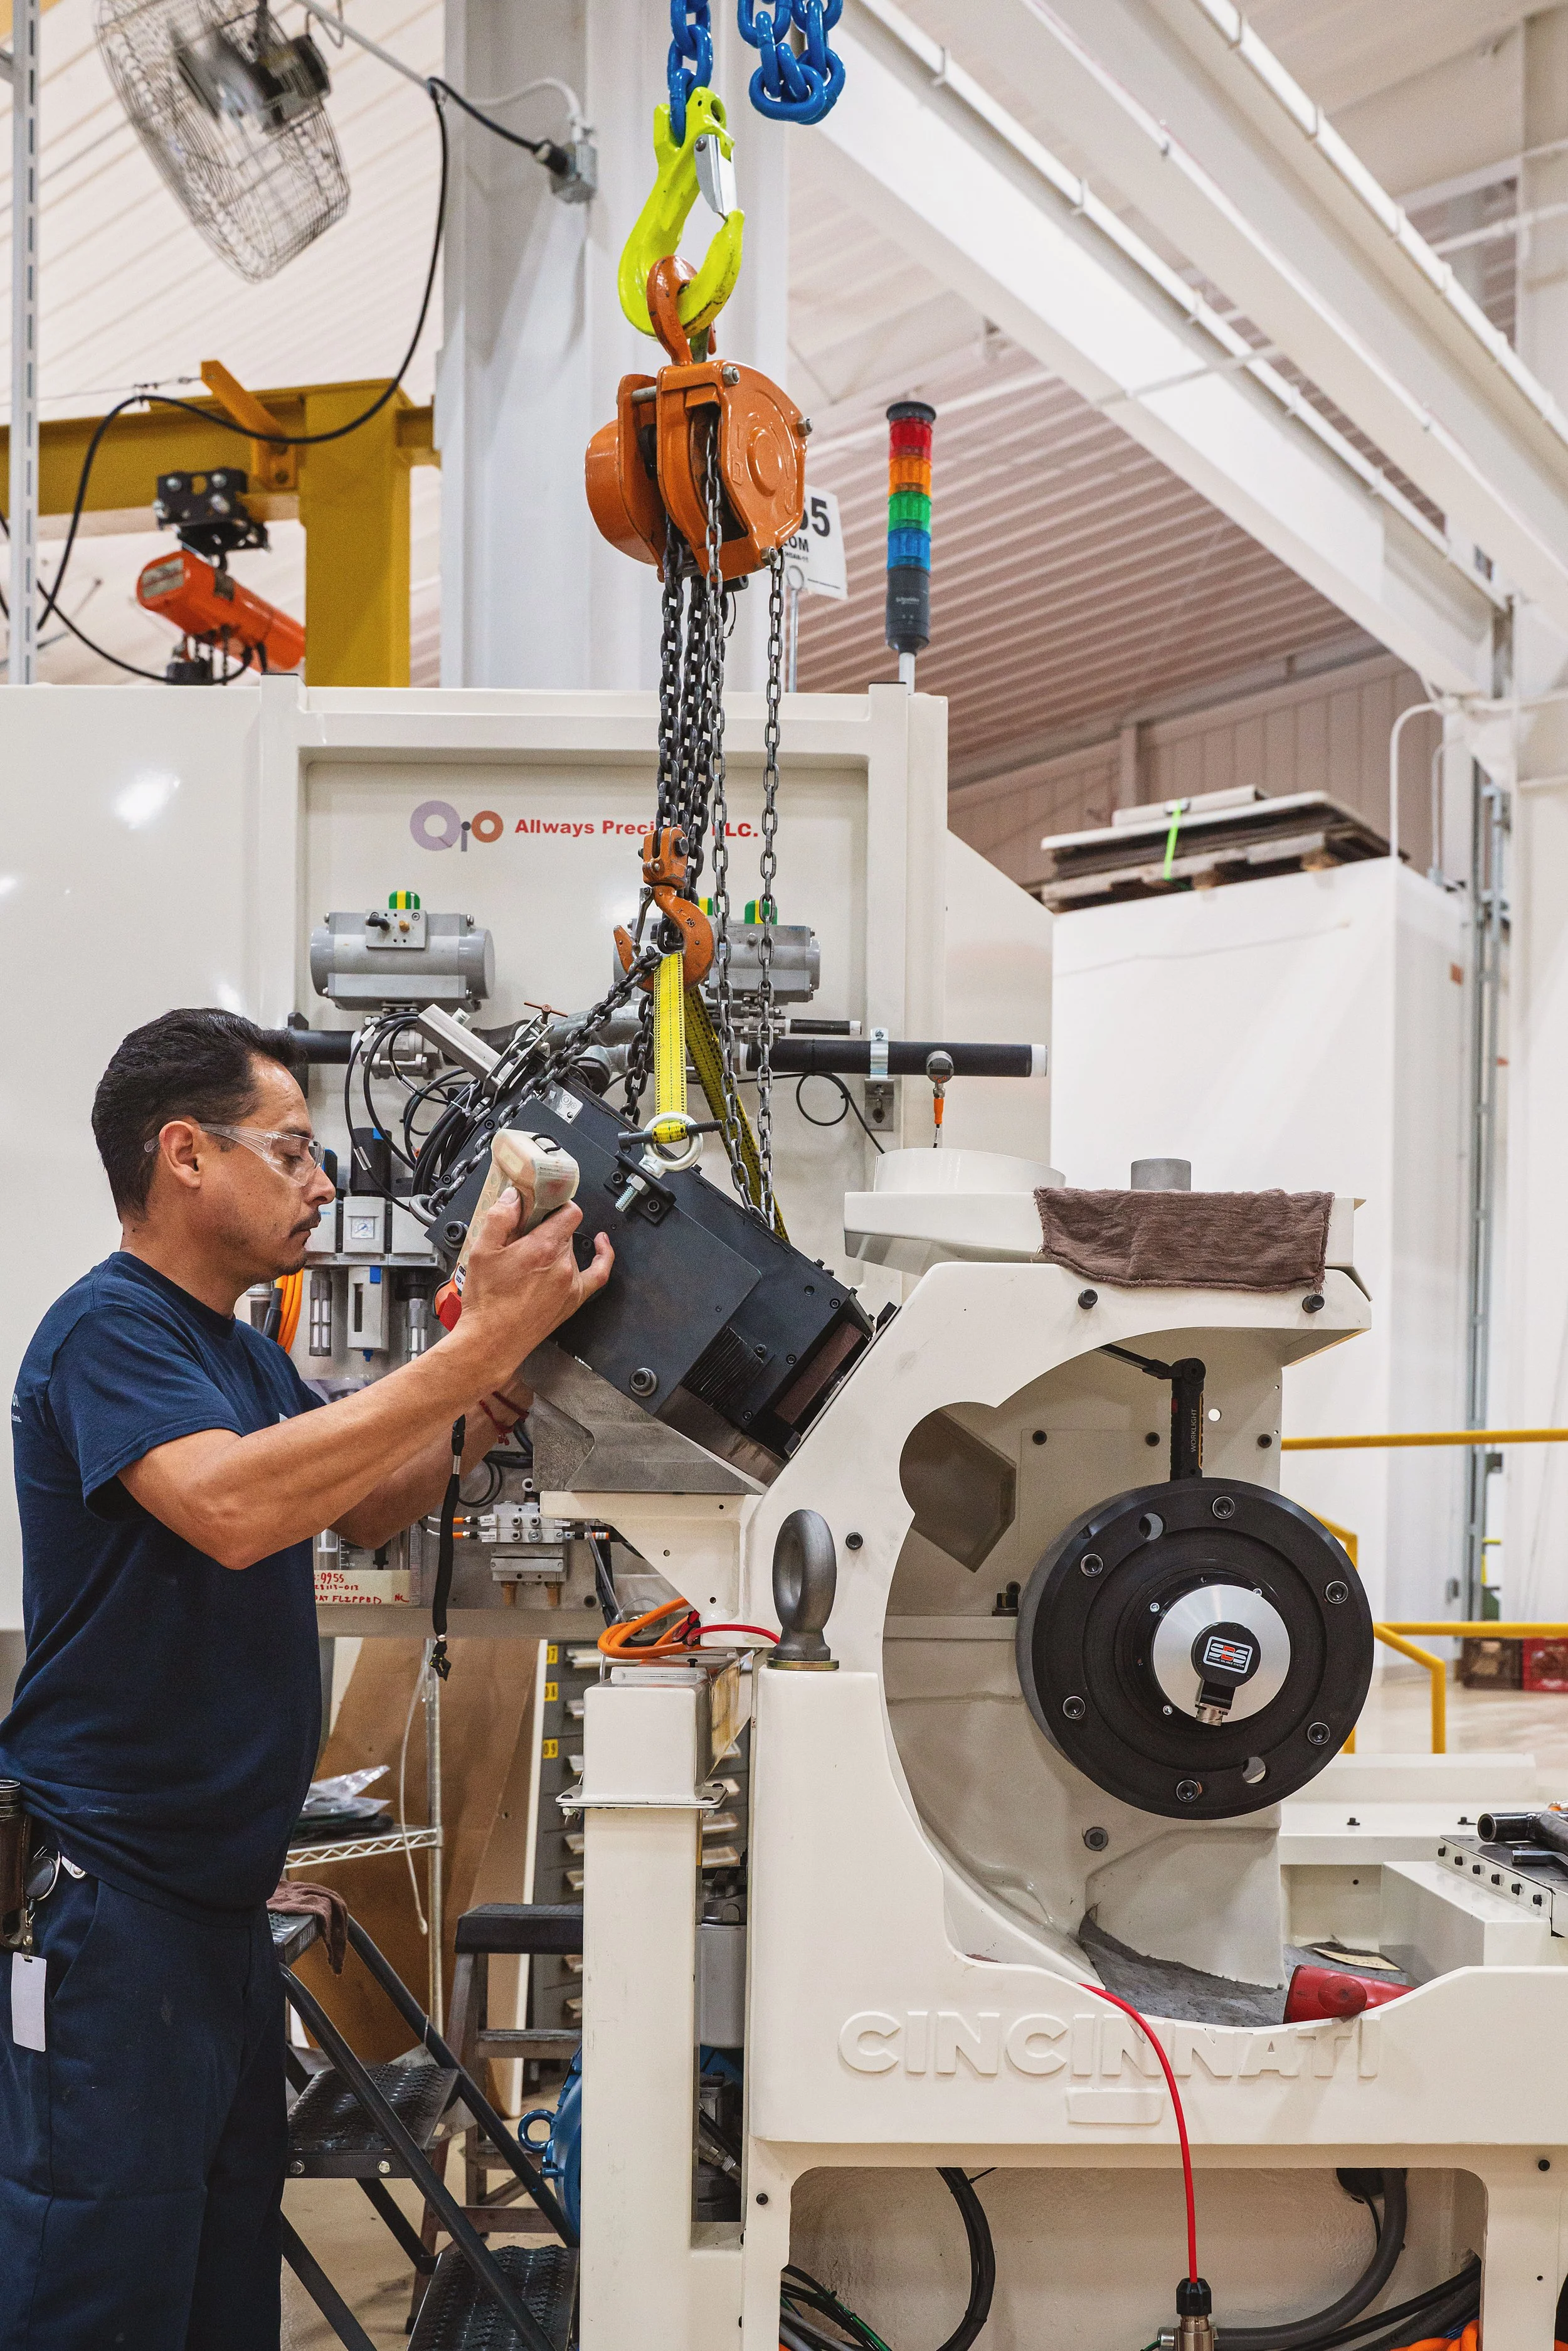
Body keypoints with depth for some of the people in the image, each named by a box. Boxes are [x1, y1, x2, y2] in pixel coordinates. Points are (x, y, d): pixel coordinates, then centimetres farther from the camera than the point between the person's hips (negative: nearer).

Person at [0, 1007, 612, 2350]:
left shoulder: (245, 1352, 15)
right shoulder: (111, 1329, -15)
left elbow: (366, 1513, 20)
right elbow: (233, 1507, -32)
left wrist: (495, 1388, 1)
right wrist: (476, 1349, -30)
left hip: (217, 1890, 9)